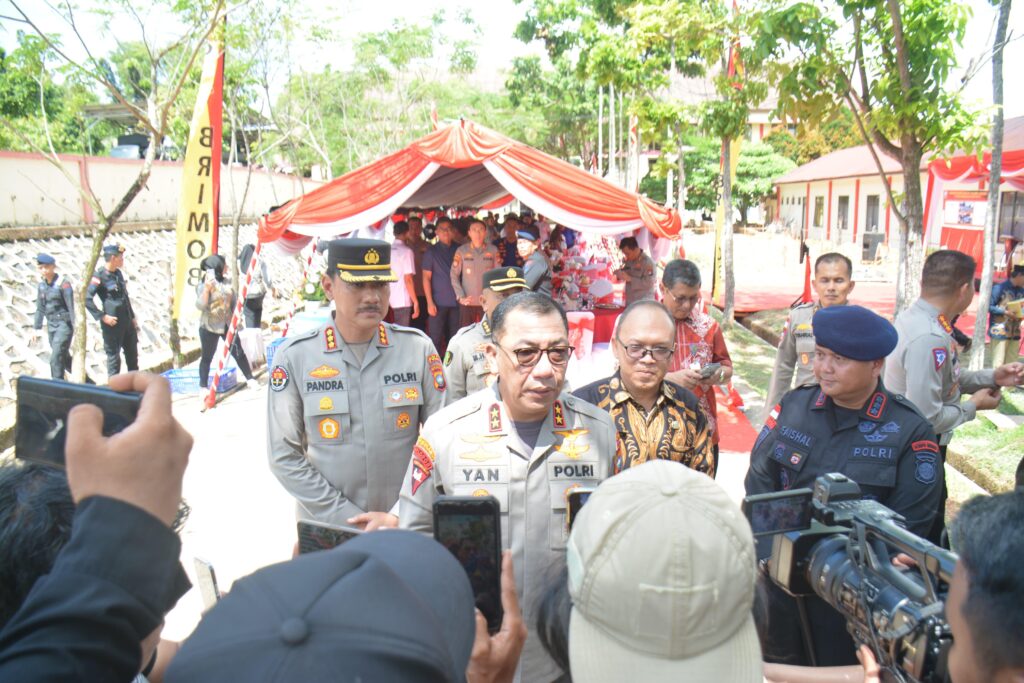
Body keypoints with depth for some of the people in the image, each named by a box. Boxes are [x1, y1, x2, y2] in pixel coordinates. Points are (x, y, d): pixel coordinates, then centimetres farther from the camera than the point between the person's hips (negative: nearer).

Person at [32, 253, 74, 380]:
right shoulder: (41, 285, 8)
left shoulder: (63, 284, -12)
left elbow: (71, 306, -14)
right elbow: (40, 308, 14)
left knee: (55, 359, -12)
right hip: (51, 325, 7)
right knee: (64, 358, 16)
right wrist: (37, 328, 14)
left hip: (64, 324, -7)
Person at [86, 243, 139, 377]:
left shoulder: (118, 273, 10)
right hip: (113, 323, -8)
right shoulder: (99, 276, -14)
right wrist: (102, 316, -20)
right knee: (113, 355, 1)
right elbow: (87, 298, -21)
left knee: (132, 352, 16)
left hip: (127, 321, 8)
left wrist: (133, 317, 18)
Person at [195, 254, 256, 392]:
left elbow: (233, 301, 16)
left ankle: (250, 379, 18)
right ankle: (203, 387, 12)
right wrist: (206, 289, -30)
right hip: (209, 327, -5)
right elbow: (200, 306, -21)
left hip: (227, 324, 5)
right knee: (207, 357, 4)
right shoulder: (203, 285, -12)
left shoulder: (226, 282, 5)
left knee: (238, 352, 8)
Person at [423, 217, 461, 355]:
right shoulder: (431, 251, 1)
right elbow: (426, 278, -2)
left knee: (454, 337, 8)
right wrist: (430, 302, -9)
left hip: (456, 301, 3)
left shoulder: (457, 250, 8)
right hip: (439, 302, -3)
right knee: (435, 338, -1)